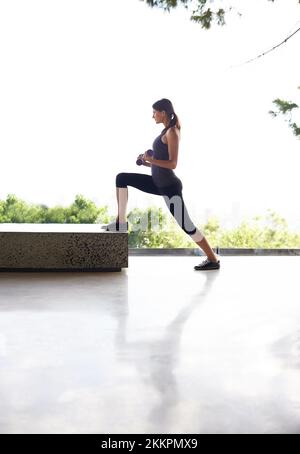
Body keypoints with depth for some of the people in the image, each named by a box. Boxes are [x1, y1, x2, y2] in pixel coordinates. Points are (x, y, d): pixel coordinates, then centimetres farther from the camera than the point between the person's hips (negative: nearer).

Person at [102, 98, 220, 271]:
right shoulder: (166, 131, 15)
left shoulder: (172, 132, -12)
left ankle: (213, 260, 6)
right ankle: (121, 222, 4)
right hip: (159, 183, 9)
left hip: (170, 187, -9)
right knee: (121, 178, 5)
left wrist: (151, 160, -20)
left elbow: (172, 164, -20)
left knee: (186, 225, -6)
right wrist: (148, 163, 11)